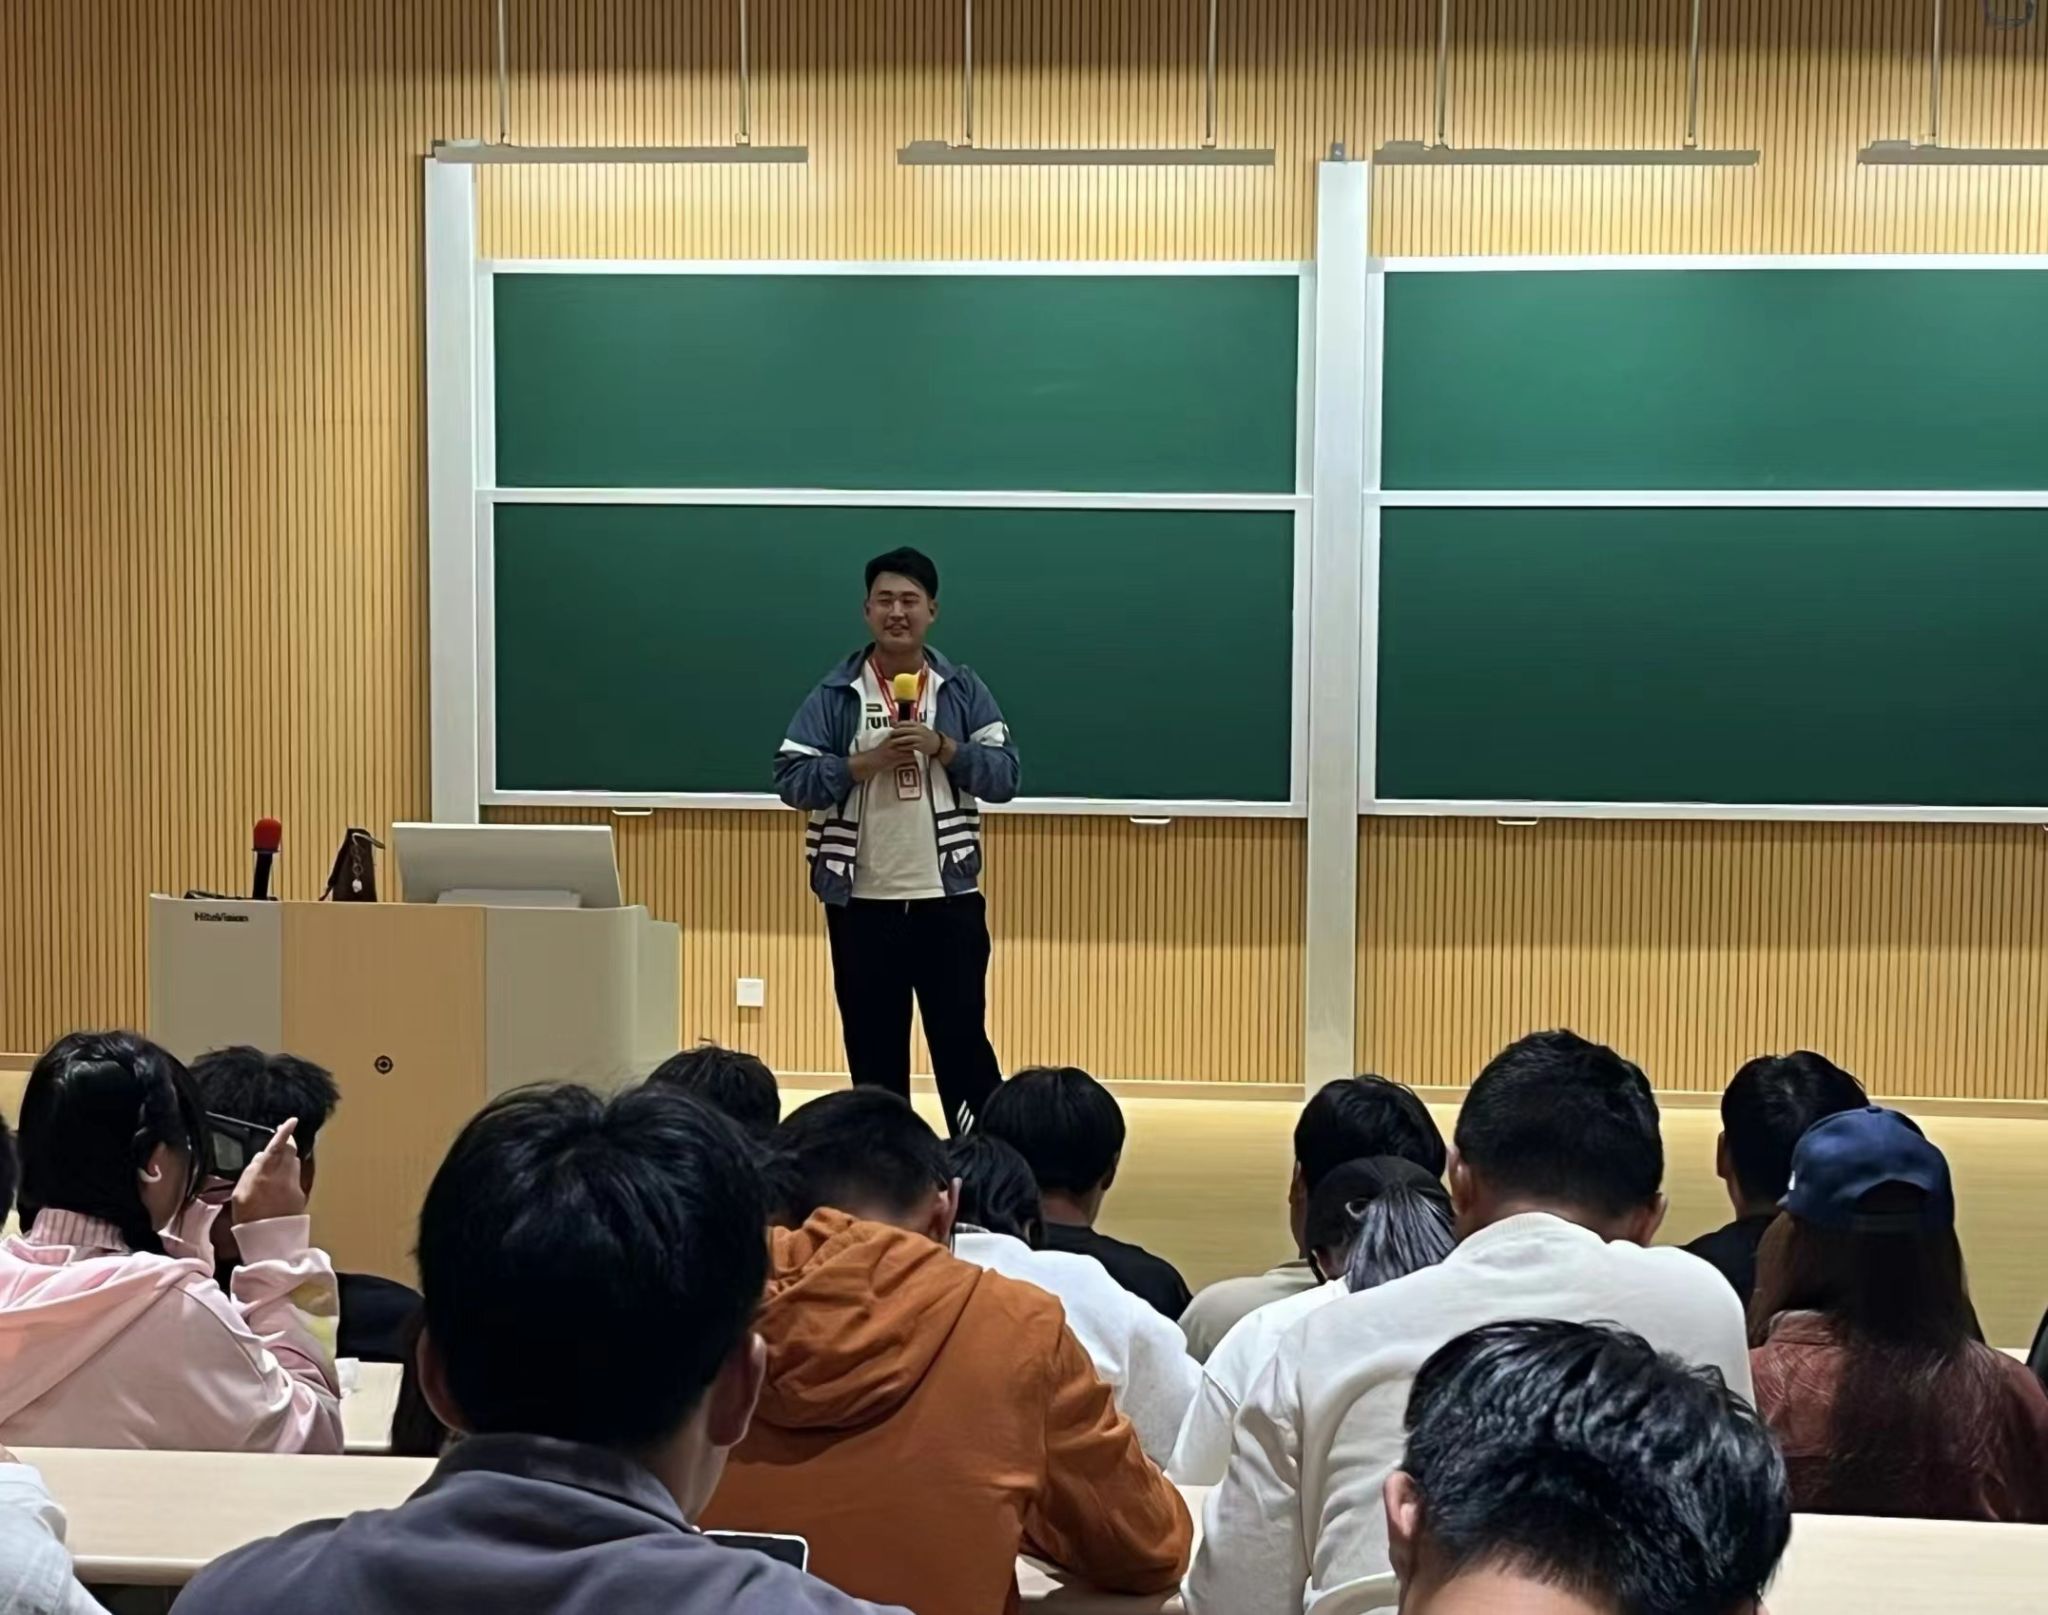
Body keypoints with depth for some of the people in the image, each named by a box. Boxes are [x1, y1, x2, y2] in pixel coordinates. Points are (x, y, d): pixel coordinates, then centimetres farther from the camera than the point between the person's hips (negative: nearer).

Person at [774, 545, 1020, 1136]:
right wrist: (866, 762, -17)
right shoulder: (836, 694, 1)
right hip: (862, 902, 0)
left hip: (948, 898, 0)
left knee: (962, 1038, 2)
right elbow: (791, 778, -4)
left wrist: (943, 748, -15)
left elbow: (1006, 775, 0)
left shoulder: (963, 689, 4)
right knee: (873, 1047, 8)